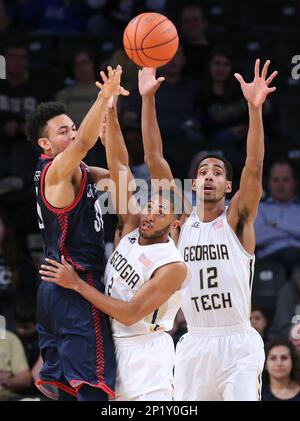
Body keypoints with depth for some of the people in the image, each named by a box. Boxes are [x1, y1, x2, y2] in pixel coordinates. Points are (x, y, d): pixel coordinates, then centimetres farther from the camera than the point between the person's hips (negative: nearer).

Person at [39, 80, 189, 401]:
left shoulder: (173, 267, -16)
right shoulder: (131, 229, 2)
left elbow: (130, 314, -20)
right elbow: (118, 167, -2)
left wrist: (77, 284, -20)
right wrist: (110, 112, -10)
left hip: (145, 352, -7)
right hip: (110, 344, 7)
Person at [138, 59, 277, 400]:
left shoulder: (237, 219, 0)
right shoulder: (182, 220, 7)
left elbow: (254, 167, -15)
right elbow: (154, 160, 2)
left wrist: (255, 108, -29)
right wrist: (148, 99, -6)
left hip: (237, 344, -3)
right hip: (194, 344, 3)